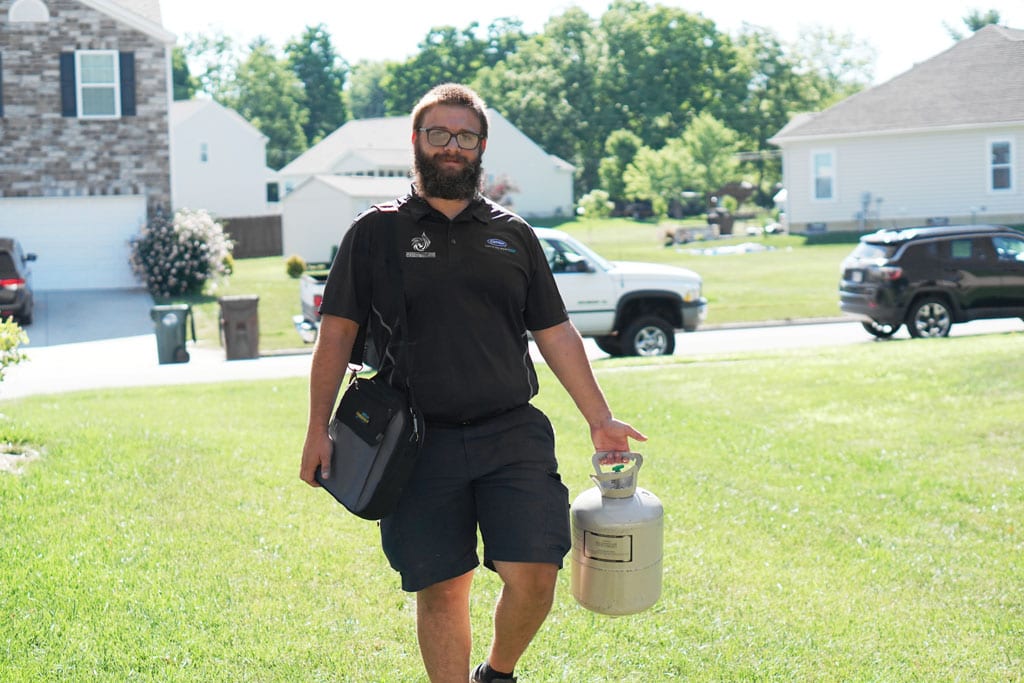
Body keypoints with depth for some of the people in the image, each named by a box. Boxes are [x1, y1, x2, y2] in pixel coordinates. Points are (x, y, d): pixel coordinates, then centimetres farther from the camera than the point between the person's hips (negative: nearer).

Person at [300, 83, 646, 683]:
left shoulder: (514, 235, 13)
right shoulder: (376, 233, 6)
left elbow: (556, 332, 14)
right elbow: (338, 331, 4)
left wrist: (601, 419, 9)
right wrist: (319, 429, -3)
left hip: (514, 434, 2)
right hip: (421, 444, -1)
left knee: (534, 576, -6)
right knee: (441, 590, 2)